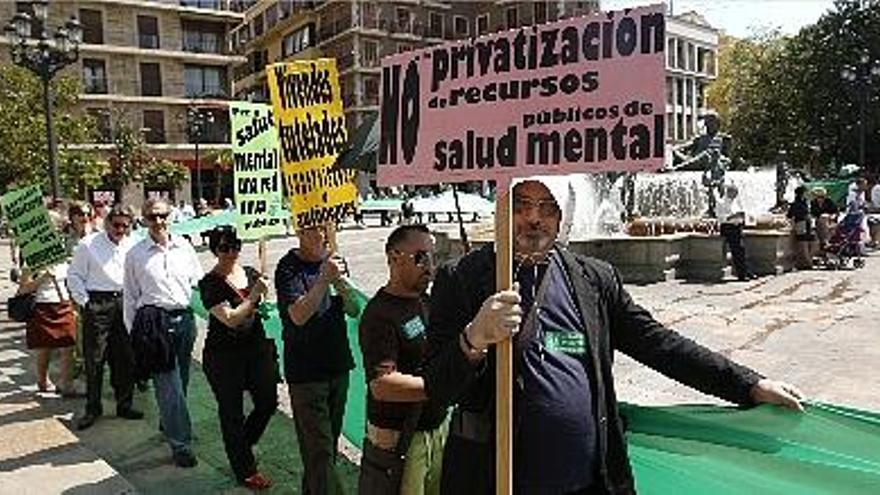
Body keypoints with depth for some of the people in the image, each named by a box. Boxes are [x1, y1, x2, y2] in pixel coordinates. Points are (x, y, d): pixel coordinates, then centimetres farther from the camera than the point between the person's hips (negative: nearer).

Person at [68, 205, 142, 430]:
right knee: (94, 359, 1)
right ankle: (93, 408, 14)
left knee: (126, 358, 8)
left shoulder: (132, 247, 7)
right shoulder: (88, 244, -4)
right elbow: (74, 276, 0)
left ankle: (124, 405, 20)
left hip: (124, 302, 4)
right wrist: (84, 302, -6)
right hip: (97, 304, -4)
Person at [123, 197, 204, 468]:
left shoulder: (184, 247, 8)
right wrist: (134, 332, 4)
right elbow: (130, 296, 6)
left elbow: (198, 282, 15)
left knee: (181, 379, 14)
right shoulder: (136, 254, 1)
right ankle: (180, 444, -1)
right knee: (168, 383, -6)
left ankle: (168, 423, 37)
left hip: (184, 318, 4)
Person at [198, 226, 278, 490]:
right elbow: (230, 319, -21)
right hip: (224, 356, -5)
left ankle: (240, 447, 35)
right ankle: (246, 470, 23)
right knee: (232, 412, 6)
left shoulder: (250, 273, 5)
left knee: (268, 401, 6)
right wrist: (253, 296, -23)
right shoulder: (210, 283, -12)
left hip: (257, 348, 5)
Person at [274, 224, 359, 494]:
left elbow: (354, 311, 5)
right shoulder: (289, 267, -12)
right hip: (306, 371, -6)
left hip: (338, 366, 7)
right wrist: (323, 280, -34)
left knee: (330, 441, 18)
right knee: (319, 450, -6)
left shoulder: (333, 261, 6)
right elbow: (298, 316, -24)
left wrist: (341, 284, -14)